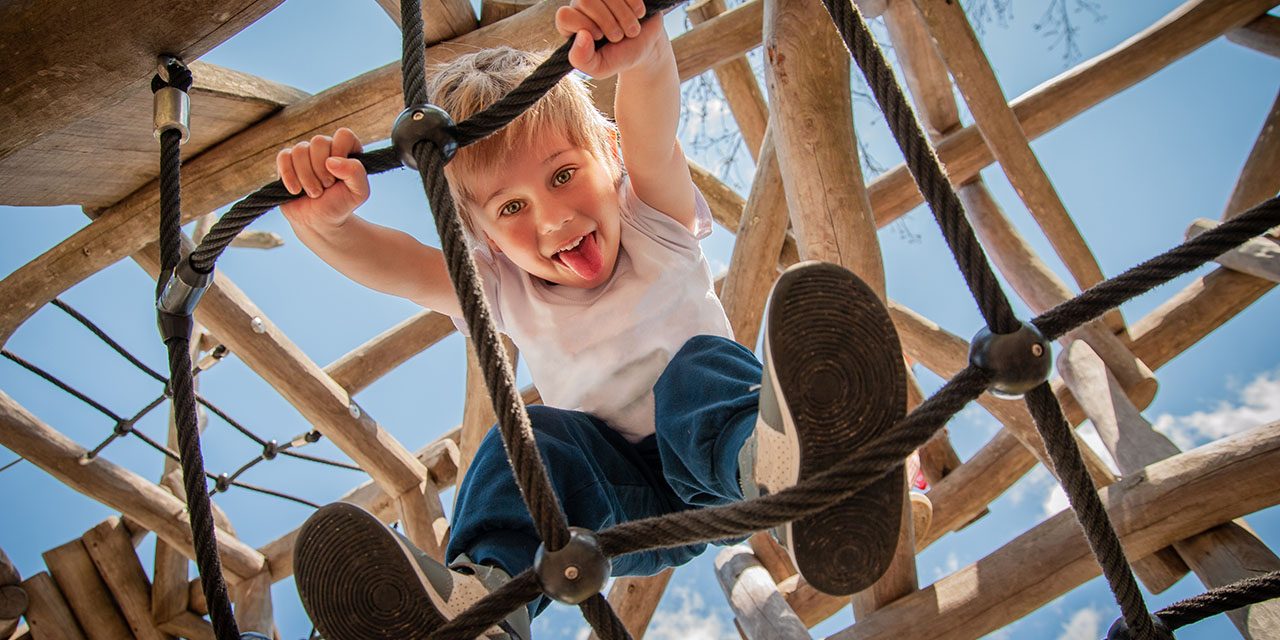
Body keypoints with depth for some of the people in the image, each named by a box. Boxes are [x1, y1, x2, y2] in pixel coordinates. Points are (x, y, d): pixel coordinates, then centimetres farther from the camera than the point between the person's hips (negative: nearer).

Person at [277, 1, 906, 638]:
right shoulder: (504, 291, -1)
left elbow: (652, 138, -30)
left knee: (700, 365, -32)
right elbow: (393, 265, -18)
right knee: (535, 437, -27)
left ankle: (770, 462, -64)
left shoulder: (653, 227, -8)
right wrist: (323, 221, -40)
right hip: (619, 506, 2)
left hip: (708, 480, -2)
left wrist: (642, 55, -52)